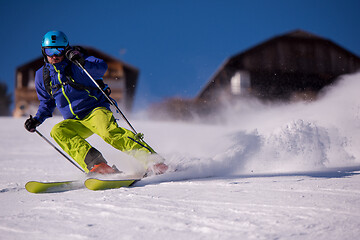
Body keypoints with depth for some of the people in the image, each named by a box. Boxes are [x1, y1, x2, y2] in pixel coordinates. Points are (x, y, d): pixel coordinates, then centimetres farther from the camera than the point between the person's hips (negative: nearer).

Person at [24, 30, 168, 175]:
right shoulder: (42, 76, 9)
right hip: (75, 123, 5)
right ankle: (95, 164, -37)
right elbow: (47, 103, 22)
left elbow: (102, 67, -23)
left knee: (109, 132, -34)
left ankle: (151, 159, -34)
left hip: (96, 110, -5)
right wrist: (37, 119, 6)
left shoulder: (76, 64, -5)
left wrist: (83, 63, -40)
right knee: (58, 131, -26)